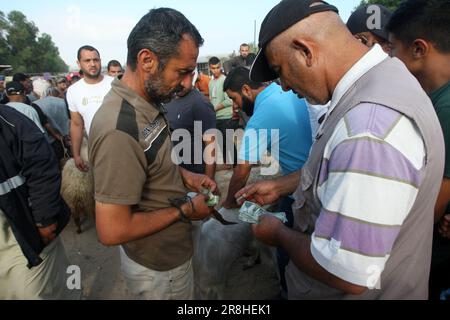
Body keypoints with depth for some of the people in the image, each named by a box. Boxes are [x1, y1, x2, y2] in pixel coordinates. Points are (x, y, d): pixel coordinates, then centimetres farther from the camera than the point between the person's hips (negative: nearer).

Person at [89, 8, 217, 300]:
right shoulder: (119, 129, -33)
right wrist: (184, 210, -20)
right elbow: (112, 231, -30)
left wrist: (185, 176, -2)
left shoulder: (147, 103, -4)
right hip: (159, 266, -8)